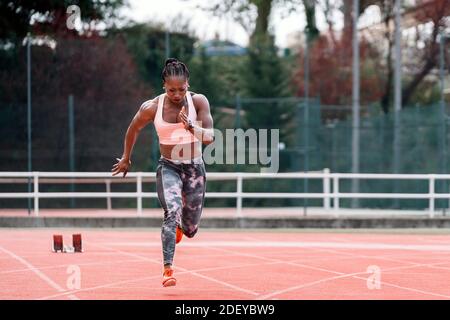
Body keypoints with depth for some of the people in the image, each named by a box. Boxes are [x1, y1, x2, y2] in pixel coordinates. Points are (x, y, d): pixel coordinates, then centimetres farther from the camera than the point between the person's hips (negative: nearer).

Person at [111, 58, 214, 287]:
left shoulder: (198, 101, -12)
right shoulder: (152, 108, -11)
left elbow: (210, 137, -19)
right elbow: (134, 129, 8)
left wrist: (191, 127, -38)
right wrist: (126, 158, 19)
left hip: (194, 167, 1)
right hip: (168, 167, -1)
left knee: (190, 230, 8)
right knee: (172, 212, -28)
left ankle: (180, 226, 47)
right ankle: (168, 269, -31)